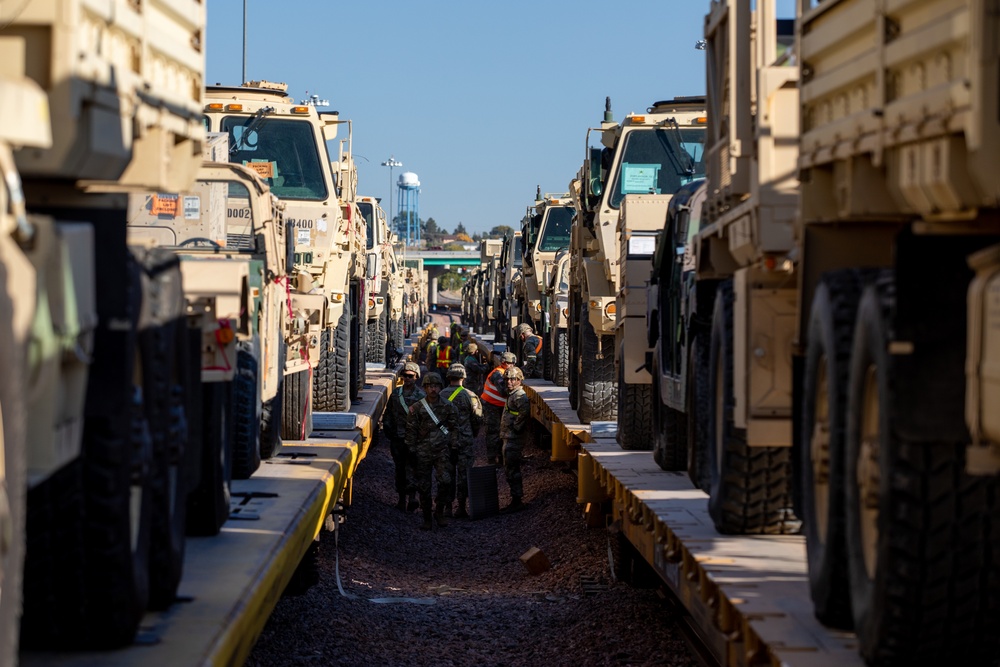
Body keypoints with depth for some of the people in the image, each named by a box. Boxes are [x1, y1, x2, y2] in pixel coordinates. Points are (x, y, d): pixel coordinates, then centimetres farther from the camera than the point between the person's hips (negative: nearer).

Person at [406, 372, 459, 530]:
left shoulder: (448, 407, 4)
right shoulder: (416, 408, -1)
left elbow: (454, 428, 10)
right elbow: (411, 431, 3)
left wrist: (454, 448, 5)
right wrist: (411, 452, 0)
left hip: (442, 451, 0)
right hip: (423, 452, 0)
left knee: (445, 480, -19)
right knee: (424, 487, 3)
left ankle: (439, 511, 1)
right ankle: (427, 519, 17)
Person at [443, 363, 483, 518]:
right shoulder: (469, 396, -8)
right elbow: (478, 419, -3)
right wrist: (472, 434, 15)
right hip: (465, 441, -2)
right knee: (463, 475, 4)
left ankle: (447, 507, 11)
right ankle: (461, 508, 6)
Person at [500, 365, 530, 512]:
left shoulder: (520, 396, -15)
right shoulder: (511, 394, 17)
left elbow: (524, 412, -32)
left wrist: (516, 427, -23)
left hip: (514, 438, -11)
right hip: (509, 438, 11)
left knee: (512, 470, -9)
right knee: (509, 470, 15)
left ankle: (517, 501, -6)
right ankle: (515, 501, 20)